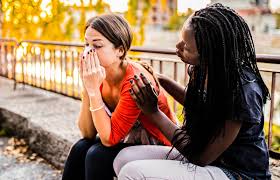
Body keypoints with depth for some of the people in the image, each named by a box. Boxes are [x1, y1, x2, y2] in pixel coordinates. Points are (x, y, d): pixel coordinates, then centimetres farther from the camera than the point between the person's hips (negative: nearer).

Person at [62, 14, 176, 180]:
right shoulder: (98, 74, -8)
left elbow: (109, 138, -28)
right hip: (129, 140, 7)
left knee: (98, 154, -22)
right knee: (81, 148, -12)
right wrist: (87, 87, -21)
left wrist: (93, 89, -31)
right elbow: (88, 133, -10)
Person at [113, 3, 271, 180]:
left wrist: (153, 111, -20)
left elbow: (201, 157, -20)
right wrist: (162, 80, 6)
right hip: (204, 155, 8)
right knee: (125, 158, -5)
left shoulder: (243, 91, -28)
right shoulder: (206, 70, -6)